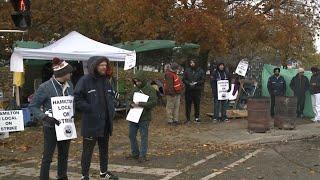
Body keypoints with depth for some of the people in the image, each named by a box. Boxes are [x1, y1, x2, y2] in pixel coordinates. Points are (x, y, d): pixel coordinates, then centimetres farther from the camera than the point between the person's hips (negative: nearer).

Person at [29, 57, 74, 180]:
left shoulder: (69, 85, 1)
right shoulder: (45, 87, -16)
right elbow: (33, 106, -11)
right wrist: (45, 117, -24)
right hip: (51, 127, -6)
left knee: (64, 155, 16)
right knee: (47, 157, 0)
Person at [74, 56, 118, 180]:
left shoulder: (105, 81, 11)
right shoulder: (85, 80, -13)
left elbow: (112, 95, 24)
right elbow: (77, 99, -16)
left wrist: (111, 109, 11)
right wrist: (90, 109, -19)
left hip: (105, 122, 7)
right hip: (91, 122, -7)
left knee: (104, 148, 19)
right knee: (88, 151, 1)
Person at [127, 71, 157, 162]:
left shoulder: (150, 90, -9)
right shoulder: (135, 89, 9)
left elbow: (153, 102, -18)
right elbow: (129, 99, 18)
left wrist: (140, 104, -21)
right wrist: (131, 104, -6)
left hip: (144, 118, -6)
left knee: (143, 136, 2)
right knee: (131, 135, 13)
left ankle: (142, 155, 11)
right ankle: (135, 153, 27)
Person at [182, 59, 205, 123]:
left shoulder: (200, 70, 5)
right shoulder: (187, 70, 6)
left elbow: (202, 80, 4)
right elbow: (184, 79, 5)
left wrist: (196, 83, -11)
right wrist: (189, 83, -12)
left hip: (197, 89, 0)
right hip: (188, 90, 0)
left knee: (197, 104, 4)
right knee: (188, 104, 1)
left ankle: (197, 117, 17)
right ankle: (188, 118, 8)